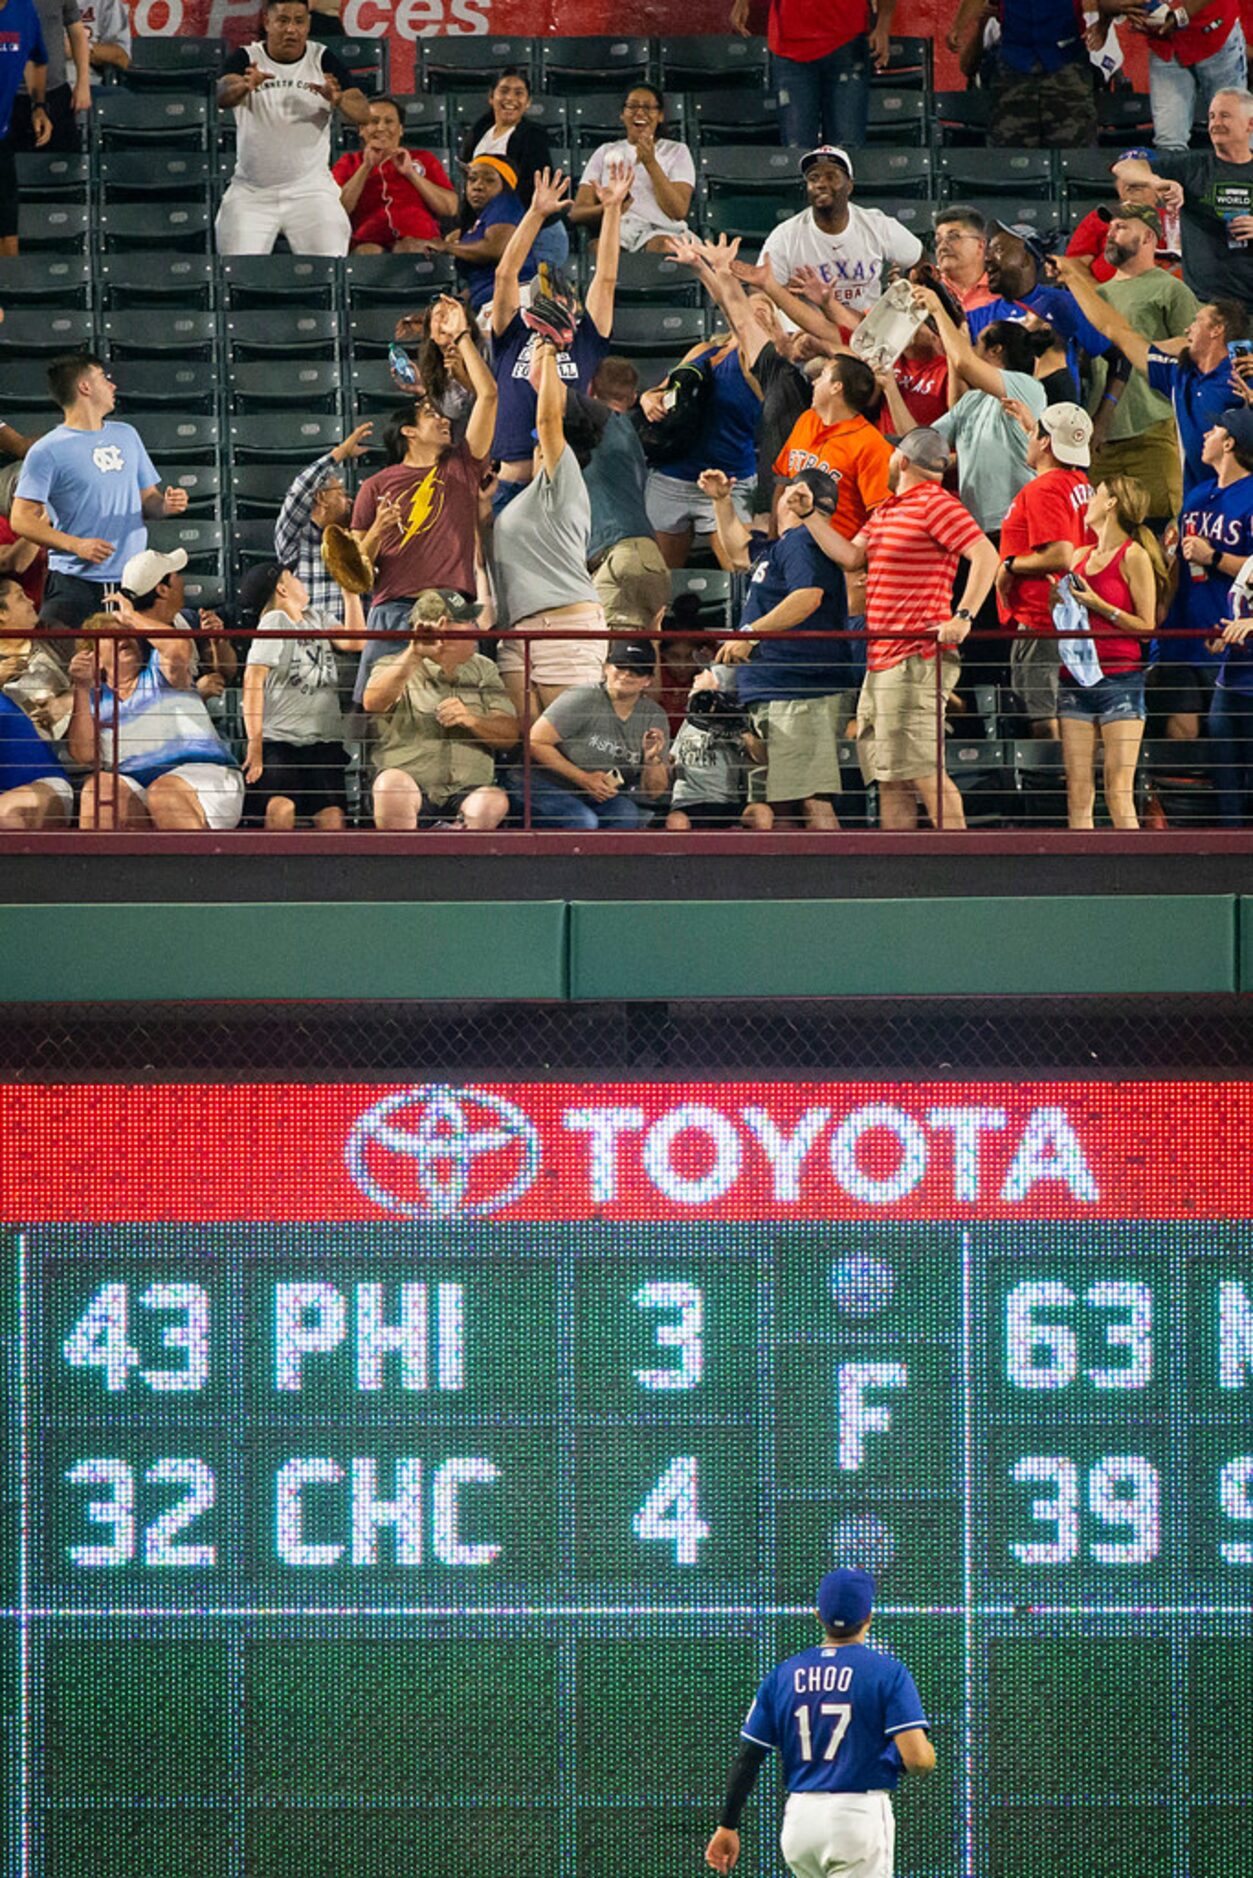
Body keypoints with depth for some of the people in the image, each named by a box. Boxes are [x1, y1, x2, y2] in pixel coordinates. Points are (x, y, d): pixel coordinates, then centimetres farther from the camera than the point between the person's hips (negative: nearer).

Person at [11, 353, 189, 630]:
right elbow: (22, 519, -7)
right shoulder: (47, 451, -2)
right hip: (75, 585, -5)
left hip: (132, 582, 5)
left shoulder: (126, 436, 18)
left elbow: (147, 499, 22)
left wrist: (165, 505, -2)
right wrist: (76, 545, -19)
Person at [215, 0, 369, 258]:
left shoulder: (323, 60, 2)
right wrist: (243, 87, -43)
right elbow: (221, 96, -20)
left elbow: (362, 113, -7)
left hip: (310, 188, 0)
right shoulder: (246, 59, 0)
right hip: (251, 193, 0)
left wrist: (338, 100, -30)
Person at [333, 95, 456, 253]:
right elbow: (337, 210, 4)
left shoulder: (423, 159, 23)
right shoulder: (349, 162, 23)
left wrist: (411, 173, 2)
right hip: (369, 242, 0)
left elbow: (450, 208, 8)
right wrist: (366, 167, 2)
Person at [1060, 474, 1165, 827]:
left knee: (1119, 794, -11)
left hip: (1120, 679, -6)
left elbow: (1147, 627, -6)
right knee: (1078, 797, 0)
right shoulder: (1080, 557, 17)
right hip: (1076, 679, 6)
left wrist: (1099, 606, -12)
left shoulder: (1134, 556, -2)